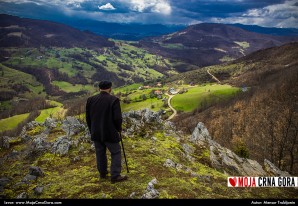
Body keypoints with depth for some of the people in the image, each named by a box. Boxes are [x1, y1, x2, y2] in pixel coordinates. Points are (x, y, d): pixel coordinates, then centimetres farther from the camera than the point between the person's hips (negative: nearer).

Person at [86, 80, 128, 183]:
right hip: (109, 133, -5)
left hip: (96, 133, 5)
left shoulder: (90, 100, 0)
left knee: (100, 153, 16)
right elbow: (117, 118, -16)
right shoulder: (113, 100, -14)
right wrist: (119, 128, 3)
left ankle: (102, 173, 29)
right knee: (116, 153, 6)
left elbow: (88, 118, 6)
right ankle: (115, 176, 6)